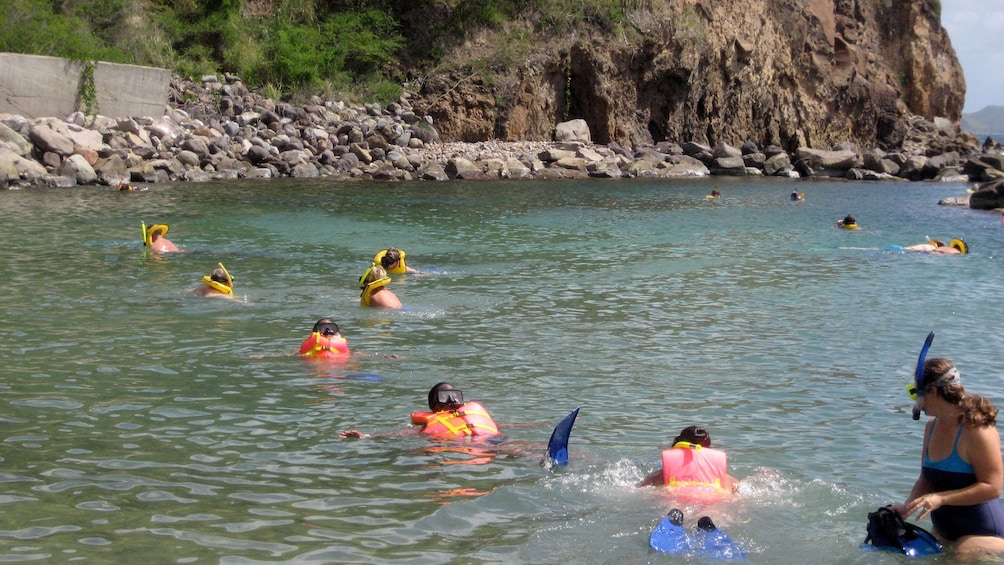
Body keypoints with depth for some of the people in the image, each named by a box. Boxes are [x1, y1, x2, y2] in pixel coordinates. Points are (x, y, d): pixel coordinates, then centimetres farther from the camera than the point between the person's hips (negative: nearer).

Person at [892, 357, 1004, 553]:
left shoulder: (976, 429, -19)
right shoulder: (932, 426, 7)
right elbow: (926, 479, 13)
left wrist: (940, 499, -27)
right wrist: (907, 507, -6)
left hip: (982, 533, -8)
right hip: (944, 533, 8)